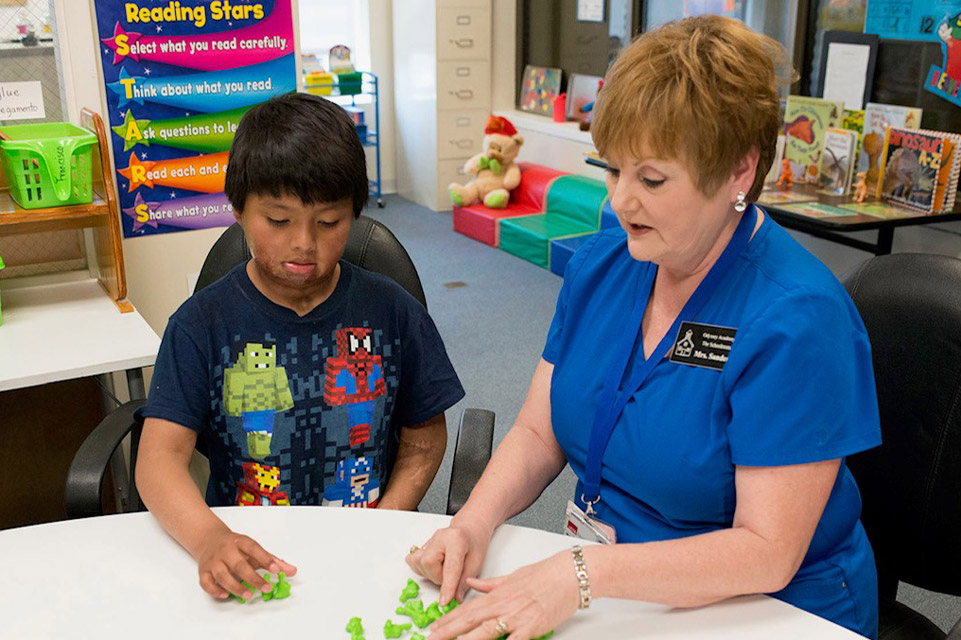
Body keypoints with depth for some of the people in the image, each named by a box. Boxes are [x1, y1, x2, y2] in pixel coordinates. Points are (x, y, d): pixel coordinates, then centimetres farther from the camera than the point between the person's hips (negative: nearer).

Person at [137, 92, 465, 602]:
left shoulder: (391, 312, 1)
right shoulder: (202, 324, -2)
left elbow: (424, 438, 7)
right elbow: (160, 455, -10)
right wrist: (209, 539, -30)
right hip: (247, 548, 0)